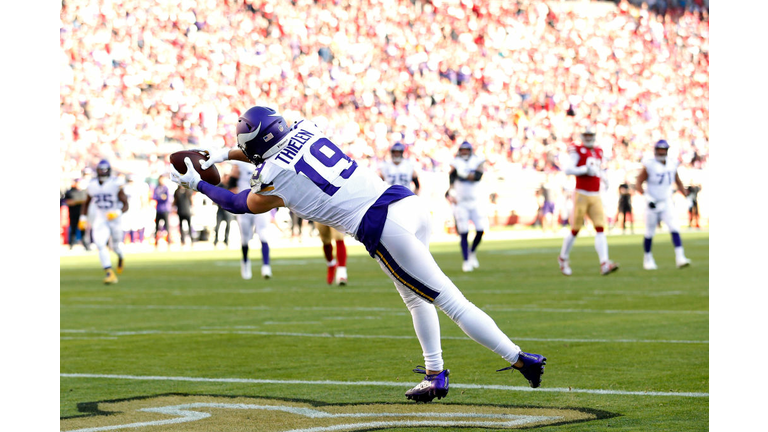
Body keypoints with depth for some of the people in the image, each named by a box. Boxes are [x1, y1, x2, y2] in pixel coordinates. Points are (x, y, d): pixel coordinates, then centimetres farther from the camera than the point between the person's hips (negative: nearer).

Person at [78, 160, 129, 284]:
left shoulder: (116, 185, -13)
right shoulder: (92, 186, -1)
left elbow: (125, 205, -11)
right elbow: (86, 203, 17)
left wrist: (118, 213, -29)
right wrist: (83, 217, 7)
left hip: (114, 220, -1)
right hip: (100, 221, 2)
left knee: (116, 246, 15)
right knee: (100, 245, -20)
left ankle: (120, 257, 54)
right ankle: (109, 273, -23)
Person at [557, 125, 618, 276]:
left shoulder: (598, 152, 16)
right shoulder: (577, 150, -5)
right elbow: (568, 169, -15)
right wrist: (586, 170, -19)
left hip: (595, 197, 5)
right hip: (581, 195, -5)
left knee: (600, 229, -8)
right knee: (575, 230, 1)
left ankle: (604, 264, -16)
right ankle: (563, 258, 24)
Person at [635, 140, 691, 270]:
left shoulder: (672, 165, 2)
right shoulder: (649, 166, -11)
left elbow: (678, 183, 17)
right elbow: (638, 184, -10)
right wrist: (647, 197, -22)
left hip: (667, 204, 3)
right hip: (653, 205, -3)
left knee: (675, 229, -14)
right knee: (649, 233, 7)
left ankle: (680, 258, -20)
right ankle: (647, 258, 28)